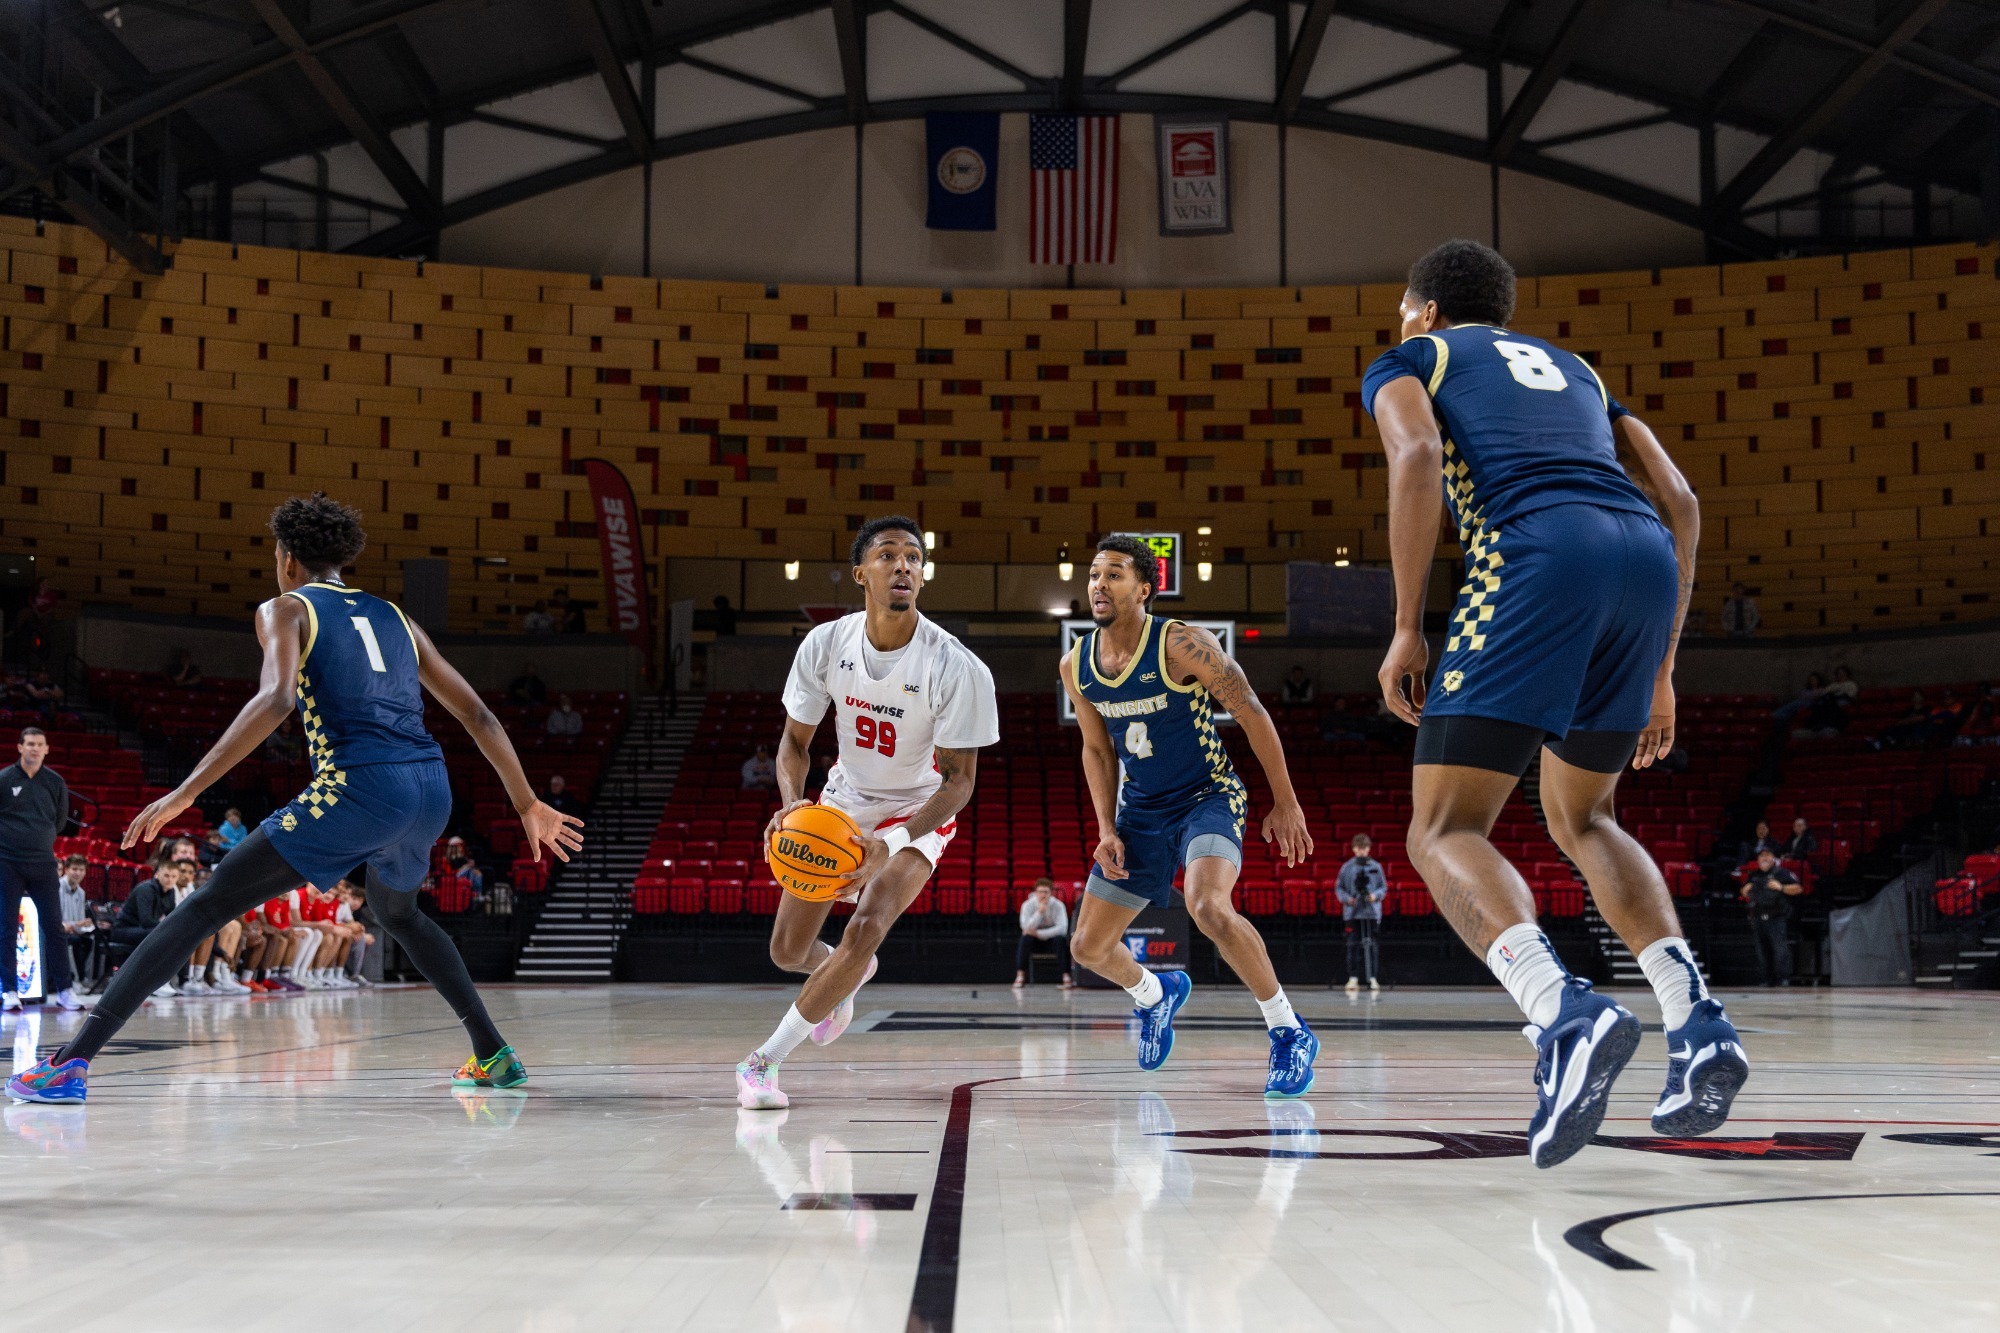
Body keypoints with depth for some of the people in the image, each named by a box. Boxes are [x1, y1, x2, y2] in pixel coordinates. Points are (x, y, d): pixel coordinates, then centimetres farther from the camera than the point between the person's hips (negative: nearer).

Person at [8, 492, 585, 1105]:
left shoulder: (285, 610, 9)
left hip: (360, 790, -6)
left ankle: (72, 1062, -9)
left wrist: (185, 792, -15)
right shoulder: (393, 617, 25)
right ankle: (493, 1054, 31)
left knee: (204, 907, -1)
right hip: (431, 787, 6)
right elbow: (478, 716, 21)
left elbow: (276, 697, -13)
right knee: (398, 913, 36)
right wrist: (528, 806, 27)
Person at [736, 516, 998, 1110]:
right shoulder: (825, 645, -17)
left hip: (918, 811, -4)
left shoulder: (958, 669, -27)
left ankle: (764, 1060, -15)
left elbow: (959, 778, -21)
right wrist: (791, 803, -27)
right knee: (787, 950, 7)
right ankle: (847, 975, 46)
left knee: (865, 928, -27)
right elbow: (795, 740, -5)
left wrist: (890, 844, -35)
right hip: (842, 800, 4)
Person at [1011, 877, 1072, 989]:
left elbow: (1062, 928, -25)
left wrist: (1038, 933, -30)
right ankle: (1020, 977, -29)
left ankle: (1066, 977, -28)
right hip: (1035, 936, 0)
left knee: (1061, 939, -32)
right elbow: (1026, 928, -24)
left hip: (1052, 935, 0)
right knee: (1025, 939, -31)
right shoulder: (1028, 905, -15)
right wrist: (1039, 912, -35)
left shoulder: (1058, 905, -16)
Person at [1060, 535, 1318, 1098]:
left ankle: (1290, 1035, -18)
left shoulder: (1181, 645, -21)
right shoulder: (1075, 667, -3)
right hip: (1140, 812, 6)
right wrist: (1107, 830, 2)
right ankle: (1155, 995, 42)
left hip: (1208, 797, -6)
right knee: (1088, 947, 7)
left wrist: (1286, 804, -11)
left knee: (1208, 906, -35)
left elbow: (1252, 715, -14)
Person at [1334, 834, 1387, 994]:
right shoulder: (1347, 867, 5)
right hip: (1352, 912, 0)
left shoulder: (1376, 867, 6)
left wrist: (1376, 895, -9)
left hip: (1372, 912, 0)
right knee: (1353, 944, -2)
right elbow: (1339, 887, 9)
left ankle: (1372, 978, 3)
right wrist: (1346, 898, -9)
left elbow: (1384, 887, 10)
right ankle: (1353, 978, 3)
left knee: (1371, 944, -2)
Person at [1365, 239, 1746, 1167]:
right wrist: (1660, 669, 26)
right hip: (1646, 558, 6)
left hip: (1536, 555, -6)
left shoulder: (1406, 360, 22)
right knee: (1580, 819, 24)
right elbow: (1677, 501, 25)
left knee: (1444, 831, -2)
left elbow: (1418, 456, -2)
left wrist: (1407, 627, -1)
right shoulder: (1572, 368, 37)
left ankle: (1566, 1013, -30)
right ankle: (1697, 1022, 2)